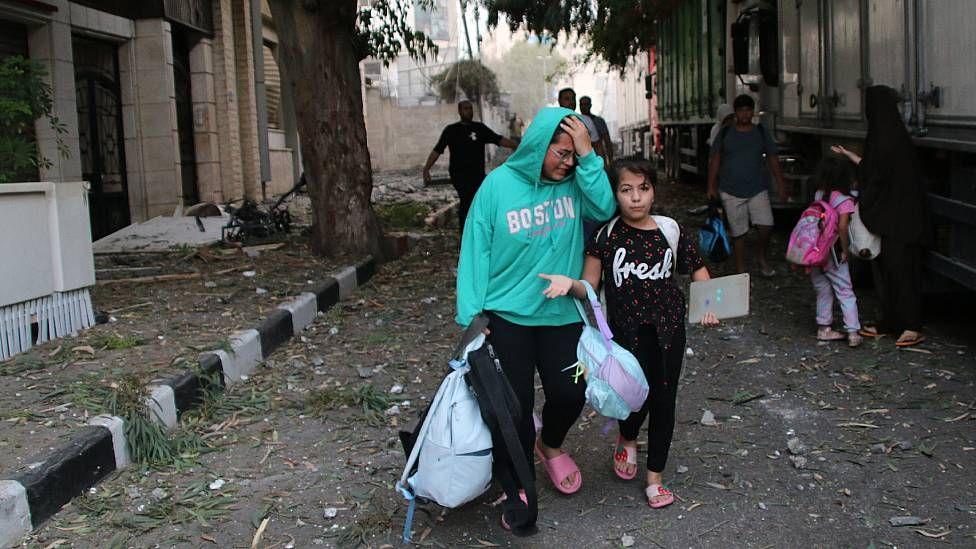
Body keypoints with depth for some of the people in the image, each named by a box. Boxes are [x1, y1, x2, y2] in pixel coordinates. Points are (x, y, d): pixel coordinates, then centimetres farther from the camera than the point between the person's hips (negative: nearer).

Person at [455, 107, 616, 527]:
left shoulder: (574, 182, -2)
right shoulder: (499, 184, -10)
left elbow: (604, 210, -20)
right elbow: (476, 250, -9)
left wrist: (588, 156, -22)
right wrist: (470, 313, -11)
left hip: (562, 314, 3)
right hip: (507, 315, -2)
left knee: (570, 393, 6)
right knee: (516, 402, 5)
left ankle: (551, 445, 41)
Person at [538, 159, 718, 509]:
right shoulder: (606, 235, -6)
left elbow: (699, 272, 8)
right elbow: (589, 287, -5)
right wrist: (569, 283, -27)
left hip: (668, 329, 2)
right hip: (627, 331, -2)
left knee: (664, 401, 8)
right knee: (639, 395, -8)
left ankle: (655, 477, 26)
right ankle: (627, 439, 31)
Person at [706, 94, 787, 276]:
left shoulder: (761, 132, 5)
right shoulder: (725, 133, 1)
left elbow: (773, 159, 7)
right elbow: (715, 160, 4)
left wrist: (781, 186, 3)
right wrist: (711, 186, -1)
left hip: (757, 190, 1)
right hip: (731, 192, -1)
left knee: (766, 226, -11)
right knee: (738, 233, 3)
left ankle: (761, 257, 17)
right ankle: (740, 270, 15)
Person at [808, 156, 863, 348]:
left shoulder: (818, 195, 3)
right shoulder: (845, 200, -14)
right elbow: (842, 227, -21)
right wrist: (845, 250, -12)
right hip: (832, 254, -5)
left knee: (823, 291, 17)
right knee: (845, 293, 4)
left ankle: (823, 328, 23)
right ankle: (852, 332, 3)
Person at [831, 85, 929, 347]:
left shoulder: (890, 138, -17)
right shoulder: (887, 134, 13)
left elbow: (877, 176, -18)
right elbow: (872, 167, 22)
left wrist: (859, 204, -11)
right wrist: (847, 154, 33)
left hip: (898, 215, -10)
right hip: (888, 215, 10)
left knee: (901, 267, -7)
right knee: (888, 266, 14)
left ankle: (913, 327, -2)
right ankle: (890, 322, 22)